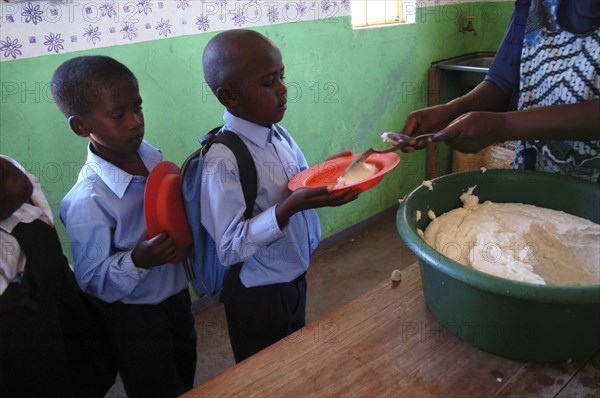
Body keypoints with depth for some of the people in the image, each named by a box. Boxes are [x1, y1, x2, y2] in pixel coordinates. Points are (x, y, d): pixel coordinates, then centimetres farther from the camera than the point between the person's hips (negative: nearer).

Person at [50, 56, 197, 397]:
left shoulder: (150, 155, -9)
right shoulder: (87, 201, -28)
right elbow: (92, 282, -20)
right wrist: (137, 260, -36)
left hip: (178, 296, 6)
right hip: (138, 319, -6)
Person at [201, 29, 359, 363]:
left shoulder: (279, 135, -4)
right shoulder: (223, 162, -27)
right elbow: (230, 248, -27)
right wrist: (289, 207, -38)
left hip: (295, 279, 7)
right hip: (258, 298, -7)